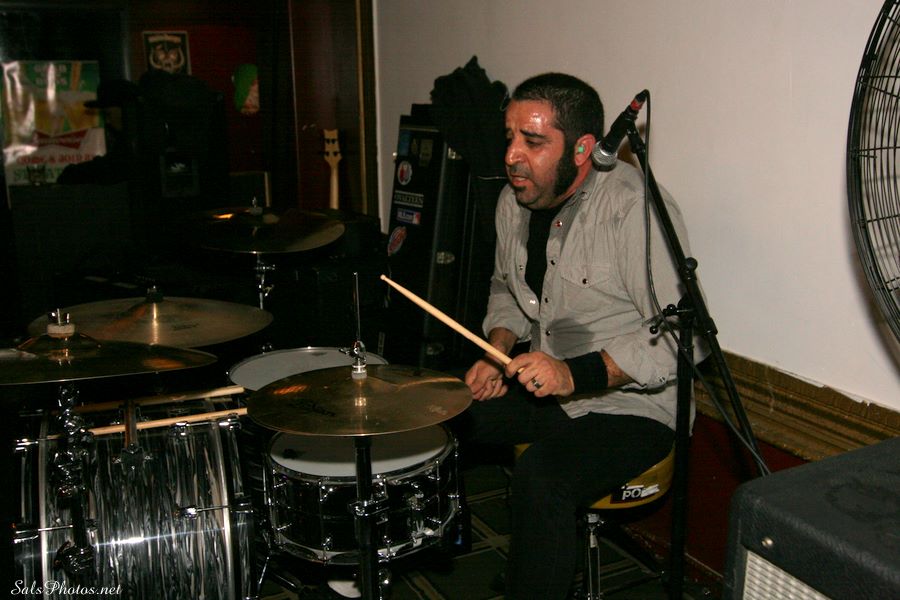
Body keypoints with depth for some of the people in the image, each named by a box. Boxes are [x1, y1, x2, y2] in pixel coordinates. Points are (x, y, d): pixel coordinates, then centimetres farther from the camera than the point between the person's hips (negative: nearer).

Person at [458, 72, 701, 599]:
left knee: (541, 476, -32)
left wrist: (576, 374, -32)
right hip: (540, 383, 8)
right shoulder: (515, 201, 3)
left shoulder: (634, 207, -22)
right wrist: (498, 352, 0)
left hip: (631, 402, -7)